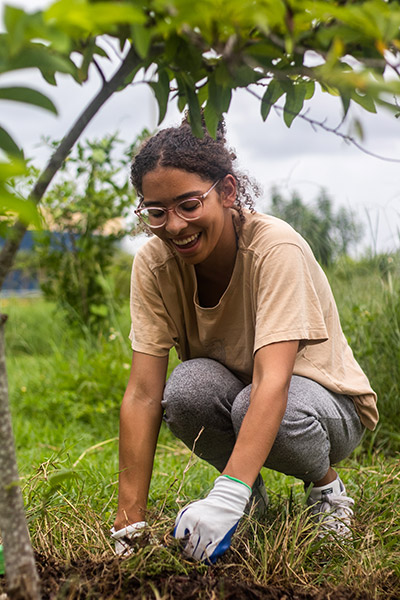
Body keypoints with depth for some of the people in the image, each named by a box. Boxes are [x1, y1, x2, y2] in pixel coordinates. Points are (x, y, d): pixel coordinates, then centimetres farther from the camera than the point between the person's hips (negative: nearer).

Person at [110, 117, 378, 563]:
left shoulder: (276, 248, -28)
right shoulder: (153, 263, -17)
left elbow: (273, 381, -39)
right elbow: (143, 393, -21)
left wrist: (227, 496, -50)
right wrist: (129, 521, -27)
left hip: (324, 401, -3)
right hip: (231, 396, 3)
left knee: (252, 404, -36)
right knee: (186, 387, -31)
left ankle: (325, 484, -2)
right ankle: (251, 491, -1)